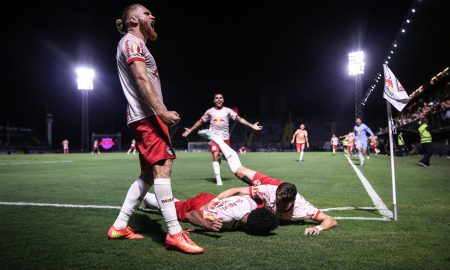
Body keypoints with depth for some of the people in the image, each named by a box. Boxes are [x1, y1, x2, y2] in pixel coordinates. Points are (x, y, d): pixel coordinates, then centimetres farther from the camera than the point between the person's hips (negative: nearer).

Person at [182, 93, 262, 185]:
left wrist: (252, 126, -9)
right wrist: (190, 130, 14)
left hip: (225, 137, 1)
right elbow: (200, 121, 15)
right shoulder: (210, 111, 5)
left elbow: (239, 119, -1)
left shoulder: (228, 111, 3)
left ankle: (220, 156, 44)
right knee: (215, 156, -14)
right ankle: (218, 179, -10)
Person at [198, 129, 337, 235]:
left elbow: (331, 220, -45)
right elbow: (237, 190, -42)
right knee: (239, 171, 17)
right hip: (269, 184, -2)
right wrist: (215, 200, -53)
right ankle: (216, 138, 39)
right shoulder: (269, 191, -48)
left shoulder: (301, 208, -47)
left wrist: (318, 227, -65)